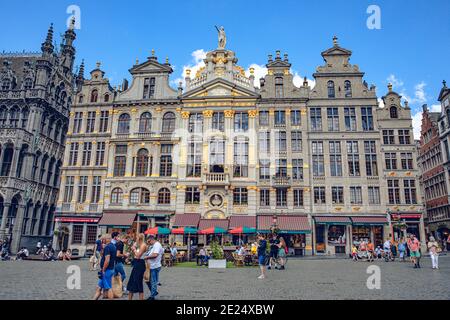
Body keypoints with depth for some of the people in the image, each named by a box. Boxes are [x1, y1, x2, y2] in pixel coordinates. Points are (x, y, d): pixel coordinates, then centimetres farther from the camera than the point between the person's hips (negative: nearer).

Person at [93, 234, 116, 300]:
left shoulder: (107, 247, -19)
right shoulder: (113, 246, 11)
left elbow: (107, 260, -25)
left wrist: (103, 270, -17)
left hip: (107, 270, -10)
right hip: (111, 269, 10)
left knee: (108, 288, -2)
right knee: (99, 287, 16)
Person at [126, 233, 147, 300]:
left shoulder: (143, 245, -14)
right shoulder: (139, 245, 14)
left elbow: (138, 255, -20)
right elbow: (135, 255, 14)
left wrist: (134, 249, -8)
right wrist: (133, 249, 3)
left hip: (140, 264, -10)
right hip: (136, 264, 10)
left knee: (139, 282, -3)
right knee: (131, 281, 15)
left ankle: (141, 298, 5)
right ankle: (129, 298, 25)